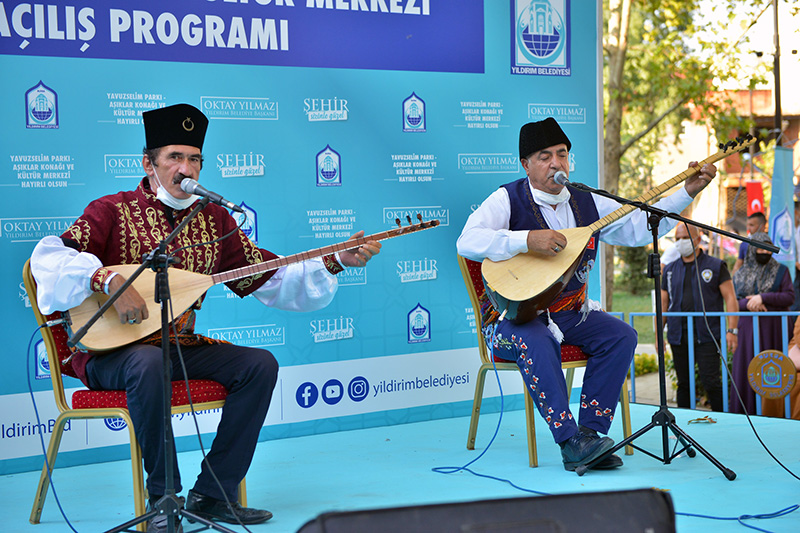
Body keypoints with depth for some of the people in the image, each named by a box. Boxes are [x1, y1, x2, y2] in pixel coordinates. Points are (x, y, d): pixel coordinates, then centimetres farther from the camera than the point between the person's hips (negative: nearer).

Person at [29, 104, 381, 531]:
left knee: (260, 364, -14)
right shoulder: (113, 211, -5)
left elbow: (269, 279, 10)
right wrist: (110, 280, -32)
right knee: (149, 362, -38)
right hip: (112, 353, -5)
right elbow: (49, 257, -18)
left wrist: (336, 261, -1)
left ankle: (211, 495, -10)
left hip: (182, 348, 6)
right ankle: (163, 498, -22)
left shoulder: (214, 219, 10)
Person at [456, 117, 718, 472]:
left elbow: (641, 227, 8)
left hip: (569, 312, 6)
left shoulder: (587, 203, 8)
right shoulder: (507, 200, -8)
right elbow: (467, 242, -25)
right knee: (538, 344, -37)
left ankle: (590, 431, -17)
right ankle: (571, 442, -35)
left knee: (621, 336, -17)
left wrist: (687, 192, -1)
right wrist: (528, 239, -35)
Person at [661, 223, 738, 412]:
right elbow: (663, 304, 17)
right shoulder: (670, 270, 15)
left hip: (706, 337, -4)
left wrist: (731, 330, -11)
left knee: (711, 383, -10)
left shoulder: (716, 266, 4)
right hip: (678, 337, 4)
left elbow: (730, 298, 0)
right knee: (683, 384, 8)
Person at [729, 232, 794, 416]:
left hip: (774, 328, -2)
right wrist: (749, 303, -13)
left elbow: (789, 297, -4)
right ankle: (745, 417, 2)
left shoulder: (781, 271, 7)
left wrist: (763, 298, -14)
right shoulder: (740, 275, 13)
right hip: (748, 329, 2)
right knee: (747, 371, -2)